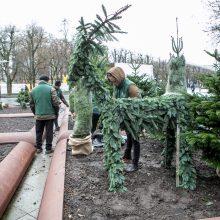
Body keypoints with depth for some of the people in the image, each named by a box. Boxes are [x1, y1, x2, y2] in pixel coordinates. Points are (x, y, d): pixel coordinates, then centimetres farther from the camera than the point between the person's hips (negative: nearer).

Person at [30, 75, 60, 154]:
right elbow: (56, 103, -11)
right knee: (49, 132, 6)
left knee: (38, 132, 15)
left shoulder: (33, 90, 6)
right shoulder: (51, 89, -8)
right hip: (49, 115, -3)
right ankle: (48, 148, 12)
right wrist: (56, 113, 3)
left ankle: (38, 148, 22)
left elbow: (31, 104, 11)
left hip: (38, 115, 3)